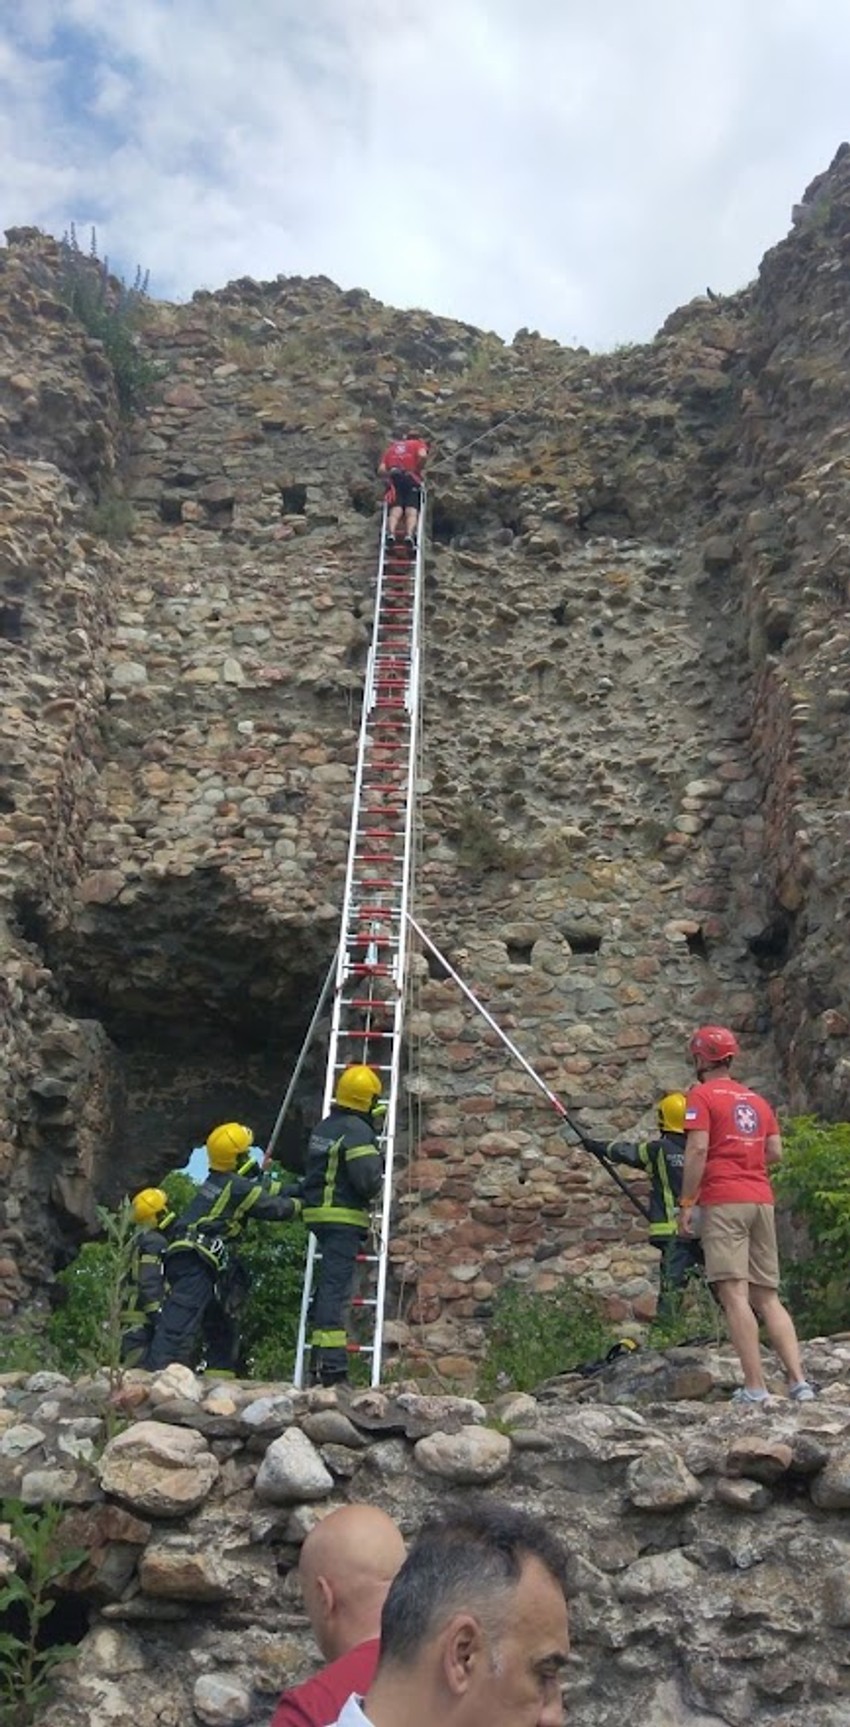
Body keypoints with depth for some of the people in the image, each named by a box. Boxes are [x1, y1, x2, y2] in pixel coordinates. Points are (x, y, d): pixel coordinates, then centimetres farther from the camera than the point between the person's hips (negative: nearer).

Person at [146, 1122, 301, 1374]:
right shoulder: (237, 1187, -9)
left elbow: (265, 1186, 26)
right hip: (196, 1263, -10)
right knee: (179, 1326, -19)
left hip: (187, 1259, 10)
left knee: (222, 1324, 18)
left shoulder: (219, 1180, 18)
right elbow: (273, 1207, -1)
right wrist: (300, 1203, 16)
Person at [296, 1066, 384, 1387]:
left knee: (327, 1285, 15)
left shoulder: (323, 1127, 15)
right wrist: (377, 1183, 2)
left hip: (319, 1213, 9)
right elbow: (368, 1179, -21)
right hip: (344, 1216, -9)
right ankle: (332, 1367, -13)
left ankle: (320, 1361, 19)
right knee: (336, 1288, -11)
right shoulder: (358, 1131, -13)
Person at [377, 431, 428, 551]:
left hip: (394, 479, 2)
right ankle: (409, 535, -38)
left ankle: (391, 533, -40)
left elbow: (381, 469, 14)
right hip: (411, 478, -2)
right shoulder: (418, 444, 22)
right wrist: (418, 470, 10)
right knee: (412, 511, -12)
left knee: (395, 510, -13)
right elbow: (423, 456, -3)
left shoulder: (391, 447, 29)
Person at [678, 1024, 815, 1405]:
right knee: (768, 1298, 10)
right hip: (762, 1201, 6)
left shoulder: (702, 1095, -1)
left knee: (734, 1294, -8)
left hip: (723, 1202, -6)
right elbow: (775, 1153, 14)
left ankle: (755, 1388, -13)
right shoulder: (757, 1099, 19)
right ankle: (799, 1381, 1)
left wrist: (686, 1203, -9)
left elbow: (697, 1149, -11)